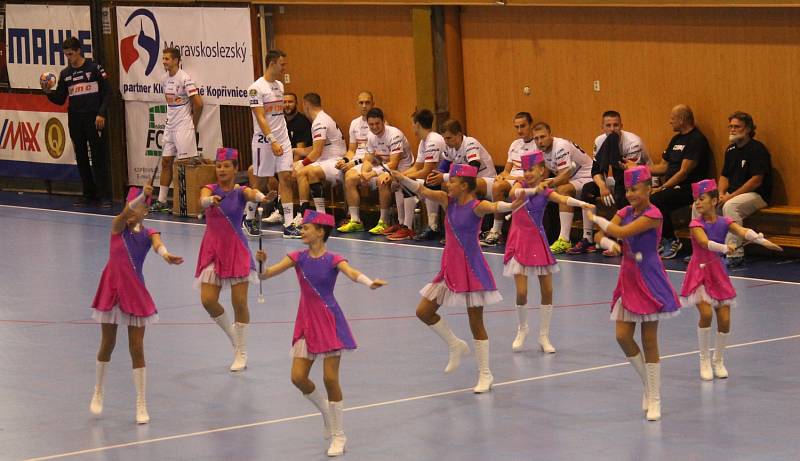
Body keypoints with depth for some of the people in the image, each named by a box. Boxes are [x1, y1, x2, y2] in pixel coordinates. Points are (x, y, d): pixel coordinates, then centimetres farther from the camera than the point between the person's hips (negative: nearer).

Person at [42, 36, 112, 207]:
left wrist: (101, 113, -12)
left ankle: (104, 196, -5)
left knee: (98, 158, -6)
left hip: (94, 120, -5)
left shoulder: (94, 68, -2)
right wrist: (49, 92, -7)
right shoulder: (65, 74, 11)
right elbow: (60, 100, 12)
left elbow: (107, 92, -3)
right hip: (75, 121, 5)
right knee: (81, 159, 7)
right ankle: (89, 195, 14)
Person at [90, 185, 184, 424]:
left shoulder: (148, 234, -4)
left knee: (137, 349, -1)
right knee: (107, 345, 11)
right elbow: (126, 212, -27)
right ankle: (98, 393, 32)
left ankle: (141, 405, 3)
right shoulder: (118, 226, -6)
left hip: (135, 292, 0)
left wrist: (165, 255, -51)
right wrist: (143, 195, -46)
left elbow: (158, 244, -27)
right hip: (112, 289, 0)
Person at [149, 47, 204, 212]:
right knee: (166, 162, 9)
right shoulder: (164, 79, 9)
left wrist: (193, 124, -5)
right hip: (169, 127, 8)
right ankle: (161, 201, 13)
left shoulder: (184, 79, -14)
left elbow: (198, 103, -15)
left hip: (183, 127, -8)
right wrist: (170, 118, 17)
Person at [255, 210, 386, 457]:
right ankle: (327, 413, 25)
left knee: (330, 379, -5)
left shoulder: (332, 260, -9)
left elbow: (352, 273, -29)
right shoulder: (298, 257, 1)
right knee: (298, 378, -3)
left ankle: (338, 436, 8)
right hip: (306, 323, 4)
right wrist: (261, 263, -29)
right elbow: (265, 274, -5)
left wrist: (370, 282, -50)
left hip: (329, 322, -4)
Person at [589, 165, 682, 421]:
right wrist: (610, 244, -22)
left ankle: (654, 400, 6)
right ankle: (648, 384, 19)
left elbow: (622, 232, -23)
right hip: (628, 278, 6)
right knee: (623, 337, -1)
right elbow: (600, 236, 1)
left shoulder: (653, 215, -15)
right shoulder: (625, 212, 7)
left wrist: (596, 218, -9)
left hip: (648, 280, -6)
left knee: (649, 342, -1)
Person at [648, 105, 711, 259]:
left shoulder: (697, 140, -11)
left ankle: (671, 241, -14)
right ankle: (660, 240, -3)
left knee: (656, 200, -31)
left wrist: (662, 188, -19)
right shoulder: (676, 139, 20)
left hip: (689, 188, -9)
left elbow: (684, 172, -17)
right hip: (671, 186, 9)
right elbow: (664, 166, 24)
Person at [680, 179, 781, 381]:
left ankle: (718, 360, 20)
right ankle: (705, 360, -4)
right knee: (706, 313, -21)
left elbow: (743, 232, -19)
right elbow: (705, 243, -27)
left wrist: (762, 240, -35)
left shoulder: (724, 222, -1)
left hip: (718, 273, 3)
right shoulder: (696, 224, -9)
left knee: (724, 319, -3)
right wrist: (725, 248, -40)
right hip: (699, 273, -3)